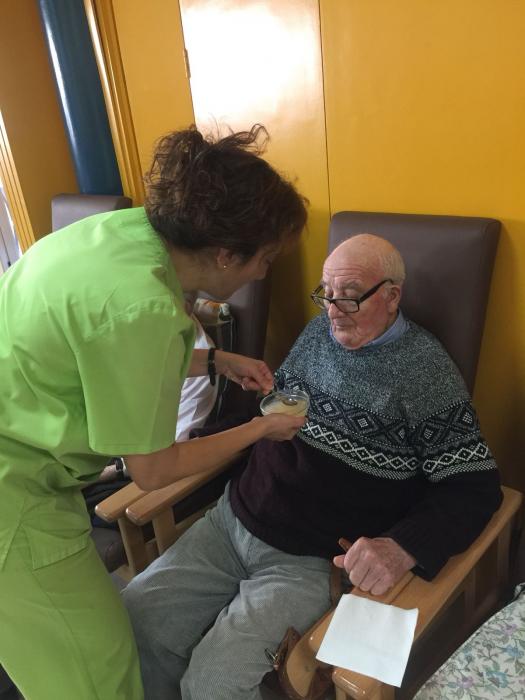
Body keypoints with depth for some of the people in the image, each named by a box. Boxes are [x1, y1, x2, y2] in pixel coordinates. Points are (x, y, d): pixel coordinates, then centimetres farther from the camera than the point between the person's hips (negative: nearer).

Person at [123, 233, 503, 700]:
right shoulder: (320, 331, 7)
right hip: (231, 521, 6)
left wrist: (402, 547, -28)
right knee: (133, 619, -6)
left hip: (312, 561, -5)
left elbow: (475, 487, -12)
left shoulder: (427, 371, -10)